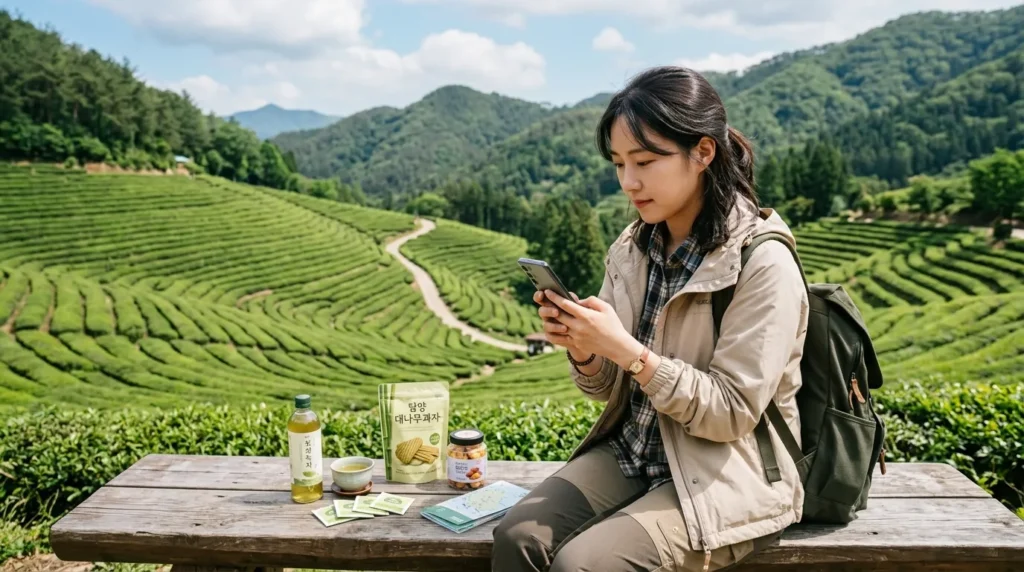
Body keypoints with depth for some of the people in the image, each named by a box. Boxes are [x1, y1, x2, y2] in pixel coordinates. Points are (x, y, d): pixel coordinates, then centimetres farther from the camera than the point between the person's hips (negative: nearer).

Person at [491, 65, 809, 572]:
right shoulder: (632, 248, 2)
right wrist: (583, 349, -16)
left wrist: (627, 350, -27)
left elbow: (732, 413, -18)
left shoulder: (764, 264, -17)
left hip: (726, 479, -5)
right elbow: (609, 388, 6)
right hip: (630, 452, 6)